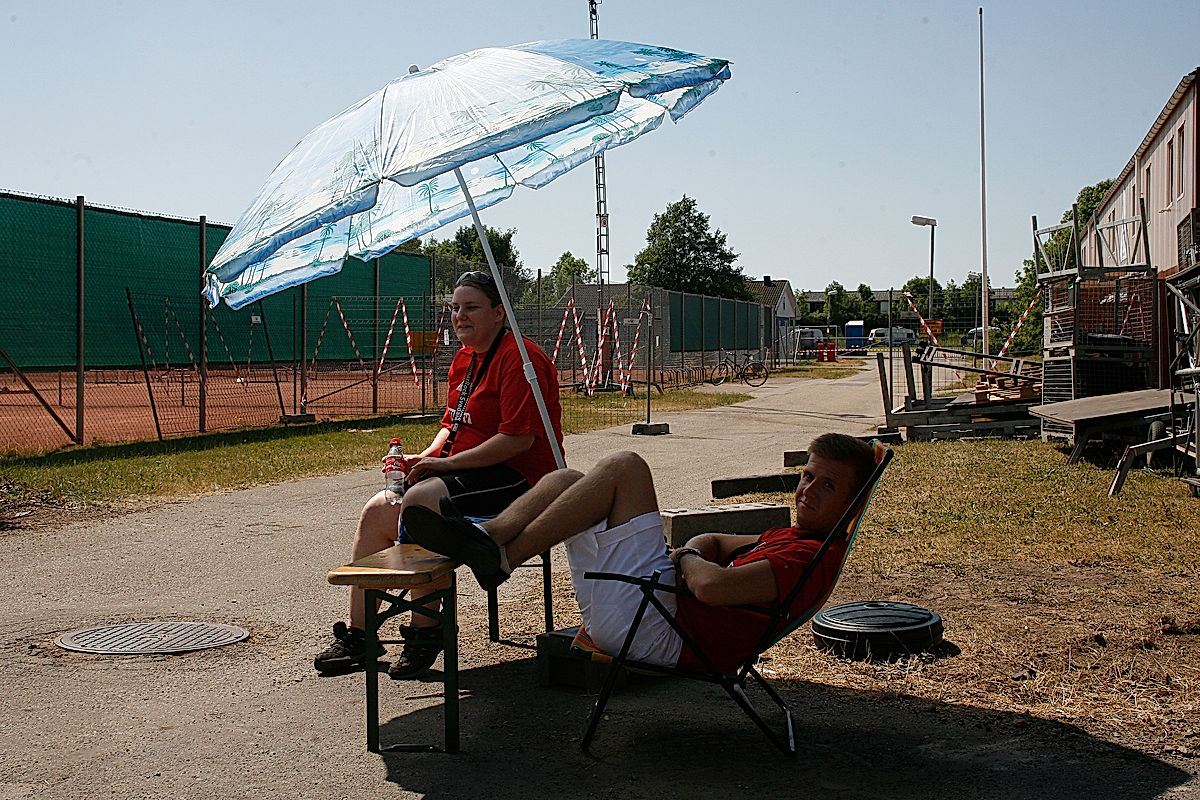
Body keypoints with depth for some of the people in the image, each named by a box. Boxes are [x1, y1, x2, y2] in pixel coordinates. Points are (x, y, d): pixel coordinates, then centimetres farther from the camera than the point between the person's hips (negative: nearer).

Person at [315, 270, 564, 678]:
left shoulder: (519, 358, -14)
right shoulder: (463, 360, 16)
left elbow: (519, 438, -22)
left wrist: (446, 463, -20)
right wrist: (427, 457, 0)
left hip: (517, 476, -10)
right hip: (463, 472, 10)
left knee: (420, 499, -31)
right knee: (376, 512, -3)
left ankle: (424, 629, -20)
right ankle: (356, 633, 2)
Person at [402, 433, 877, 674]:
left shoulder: (814, 555, -12)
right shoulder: (789, 538, 20)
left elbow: (713, 587, -28)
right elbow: (713, 543, 34)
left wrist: (685, 559, -5)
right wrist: (693, 552, 9)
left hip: (656, 631, -10)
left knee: (624, 468, -15)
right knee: (566, 480, 12)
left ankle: (503, 557, -13)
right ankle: (484, 539, -7)